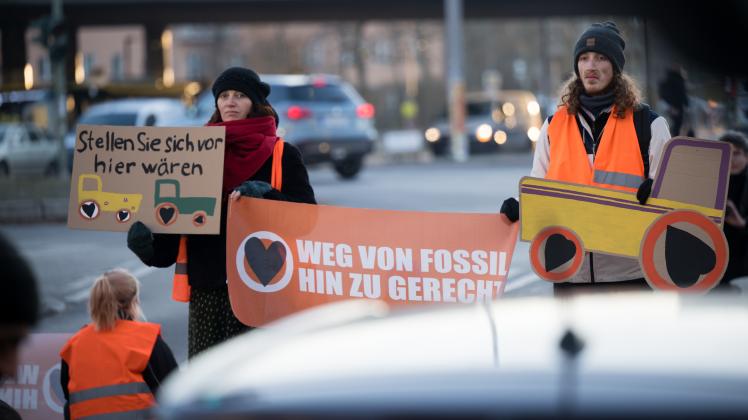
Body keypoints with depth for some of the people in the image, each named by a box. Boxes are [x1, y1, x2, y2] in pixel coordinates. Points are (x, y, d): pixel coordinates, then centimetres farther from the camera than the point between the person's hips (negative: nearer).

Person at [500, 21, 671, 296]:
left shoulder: (648, 124, 3)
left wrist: (652, 196, -19)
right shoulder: (554, 126, 11)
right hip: (570, 271, 3)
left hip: (629, 272, -3)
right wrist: (518, 210, -6)